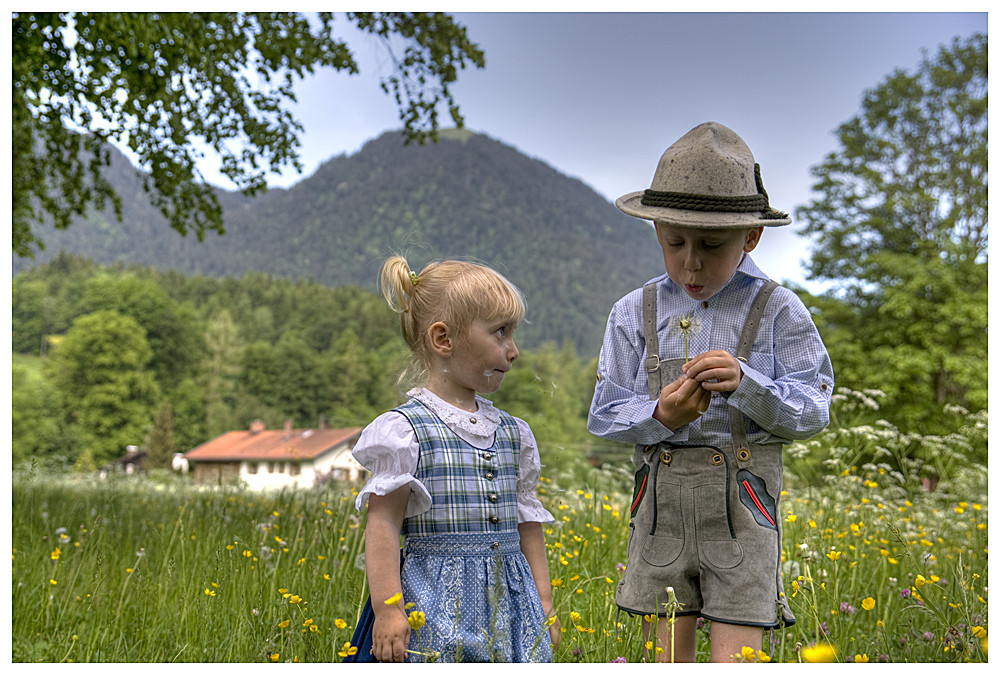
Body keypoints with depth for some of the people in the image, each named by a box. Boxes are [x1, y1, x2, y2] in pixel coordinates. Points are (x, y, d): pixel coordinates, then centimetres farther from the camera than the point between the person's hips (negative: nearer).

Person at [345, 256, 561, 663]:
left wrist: (544, 607, 14)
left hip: (511, 603, 5)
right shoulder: (404, 430, -8)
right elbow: (383, 525, -10)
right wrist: (388, 608, -14)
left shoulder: (514, 434, 11)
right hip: (436, 607, -5)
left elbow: (528, 527, 14)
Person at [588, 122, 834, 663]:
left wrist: (747, 383, -21)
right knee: (666, 660, 10)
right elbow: (604, 415, 4)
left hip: (743, 502, -2)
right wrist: (659, 416, -17)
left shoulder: (776, 311, -2)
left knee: (733, 662, -2)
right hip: (660, 500, 2)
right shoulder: (634, 314, 3)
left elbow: (813, 411, -4)